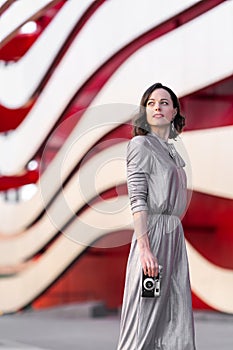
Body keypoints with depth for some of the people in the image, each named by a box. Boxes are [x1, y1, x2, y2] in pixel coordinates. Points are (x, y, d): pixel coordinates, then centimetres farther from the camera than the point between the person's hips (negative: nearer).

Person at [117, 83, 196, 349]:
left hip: (175, 236, 8)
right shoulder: (141, 144, -5)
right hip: (153, 234, -8)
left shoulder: (171, 151, 18)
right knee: (147, 316, -6)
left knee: (175, 317, 6)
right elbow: (137, 199, -14)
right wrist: (144, 247, -21)